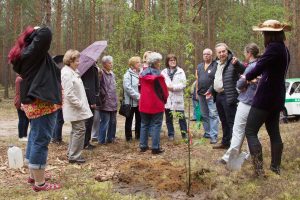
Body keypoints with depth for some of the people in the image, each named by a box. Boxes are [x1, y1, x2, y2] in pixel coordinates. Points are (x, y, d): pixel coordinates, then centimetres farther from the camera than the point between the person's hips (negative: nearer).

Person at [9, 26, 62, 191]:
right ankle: (40, 183, -2)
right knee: (41, 140, -7)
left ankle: (33, 176, 28)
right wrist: (36, 31, -6)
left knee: (35, 138, 17)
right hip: (42, 102, -10)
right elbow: (46, 34, -27)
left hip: (34, 102, 10)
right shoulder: (32, 52, -14)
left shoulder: (25, 55, 13)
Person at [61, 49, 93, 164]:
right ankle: (74, 156, -2)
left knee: (76, 130, 17)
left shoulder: (73, 72, 13)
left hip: (77, 108, 11)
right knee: (80, 130, -8)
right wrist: (80, 104, -19)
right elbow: (69, 94, -23)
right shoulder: (67, 73, -17)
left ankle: (71, 153, 27)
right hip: (75, 108, -11)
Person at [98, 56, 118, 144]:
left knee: (113, 121, 14)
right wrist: (104, 96, -14)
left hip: (113, 103, 8)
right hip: (105, 103, -8)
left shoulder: (112, 74, 13)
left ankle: (110, 138, 26)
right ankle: (101, 140, 6)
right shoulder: (101, 73, -12)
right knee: (105, 122, -4)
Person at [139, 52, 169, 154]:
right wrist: (164, 100, 9)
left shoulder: (143, 74, 3)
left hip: (144, 104, 6)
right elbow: (164, 90, -10)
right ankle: (155, 147, 2)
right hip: (156, 105, -6)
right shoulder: (158, 75, -16)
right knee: (156, 125, 1)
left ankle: (143, 146, 19)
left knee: (144, 125, 15)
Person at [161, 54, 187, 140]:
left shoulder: (180, 71, 4)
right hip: (167, 98, 2)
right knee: (168, 118, 8)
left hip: (178, 97, -1)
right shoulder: (163, 72, 8)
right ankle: (171, 134, 18)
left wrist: (173, 87, -13)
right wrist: (167, 87, -16)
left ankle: (184, 133, 12)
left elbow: (183, 84, -5)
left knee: (181, 117, 1)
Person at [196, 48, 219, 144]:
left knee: (213, 115, -9)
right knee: (204, 115, 13)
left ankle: (214, 136, -9)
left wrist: (211, 91, -16)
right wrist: (197, 91, 12)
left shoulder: (216, 65, -5)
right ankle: (207, 133, 24)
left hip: (211, 94, -7)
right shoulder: (199, 66, 16)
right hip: (201, 94, 7)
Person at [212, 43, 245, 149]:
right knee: (224, 121, 18)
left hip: (228, 96, -9)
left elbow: (245, 70, -30)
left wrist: (236, 64, -46)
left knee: (231, 122, -5)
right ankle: (225, 142, 30)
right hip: (218, 96, 9)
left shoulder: (232, 62, -12)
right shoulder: (217, 64, 15)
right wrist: (211, 91, 28)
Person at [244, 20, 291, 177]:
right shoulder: (284, 49, 12)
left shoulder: (274, 48, -17)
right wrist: (257, 77, 19)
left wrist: (247, 77, -4)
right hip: (277, 97, 9)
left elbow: (258, 68, -22)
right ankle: (275, 168, 19)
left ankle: (259, 169, -11)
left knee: (250, 131, -6)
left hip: (266, 97, -9)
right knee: (274, 133, 14)